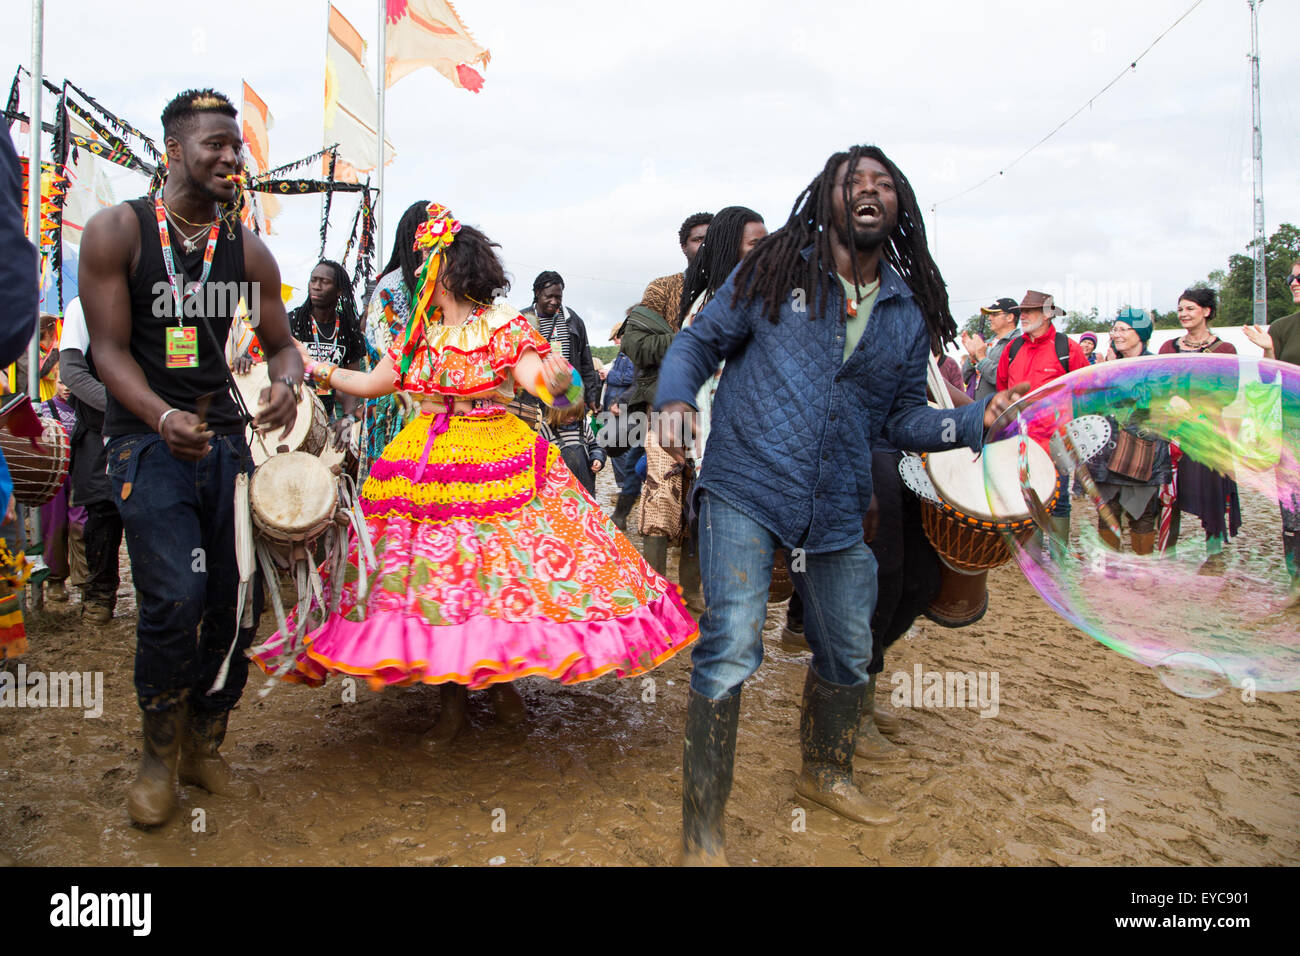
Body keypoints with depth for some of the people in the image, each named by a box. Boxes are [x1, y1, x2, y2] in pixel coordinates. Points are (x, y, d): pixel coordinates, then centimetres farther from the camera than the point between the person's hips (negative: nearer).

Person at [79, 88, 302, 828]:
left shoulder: (249, 250, 8)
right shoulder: (116, 232, -1)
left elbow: (283, 344, 11)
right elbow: (109, 347, -5)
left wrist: (286, 385, -14)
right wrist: (164, 417, -23)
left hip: (226, 434, 4)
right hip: (147, 436, -4)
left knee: (239, 602, 2)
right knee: (175, 600, -16)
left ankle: (205, 748, 23)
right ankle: (160, 755, 10)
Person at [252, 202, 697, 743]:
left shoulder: (505, 326, -5)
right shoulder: (418, 333, 11)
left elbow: (535, 376, -19)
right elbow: (372, 383, 19)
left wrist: (558, 384, -41)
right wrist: (316, 371, 19)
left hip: (496, 460, -4)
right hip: (425, 464, 5)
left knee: (503, 572, -2)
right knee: (435, 579, 3)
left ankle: (500, 680, 22)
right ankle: (451, 699, 17)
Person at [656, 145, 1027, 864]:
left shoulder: (910, 312, 10)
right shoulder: (775, 272, -1)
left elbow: (902, 414, 12)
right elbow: (698, 340, 4)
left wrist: (972, 423, -6)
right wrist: (676, 400, -16)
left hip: (837, 508, 5)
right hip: (745, 488, -5)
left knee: (847, 653, 18)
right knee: (730, 648, -15)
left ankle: (826, 775, 47)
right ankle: (702, 833, 2)